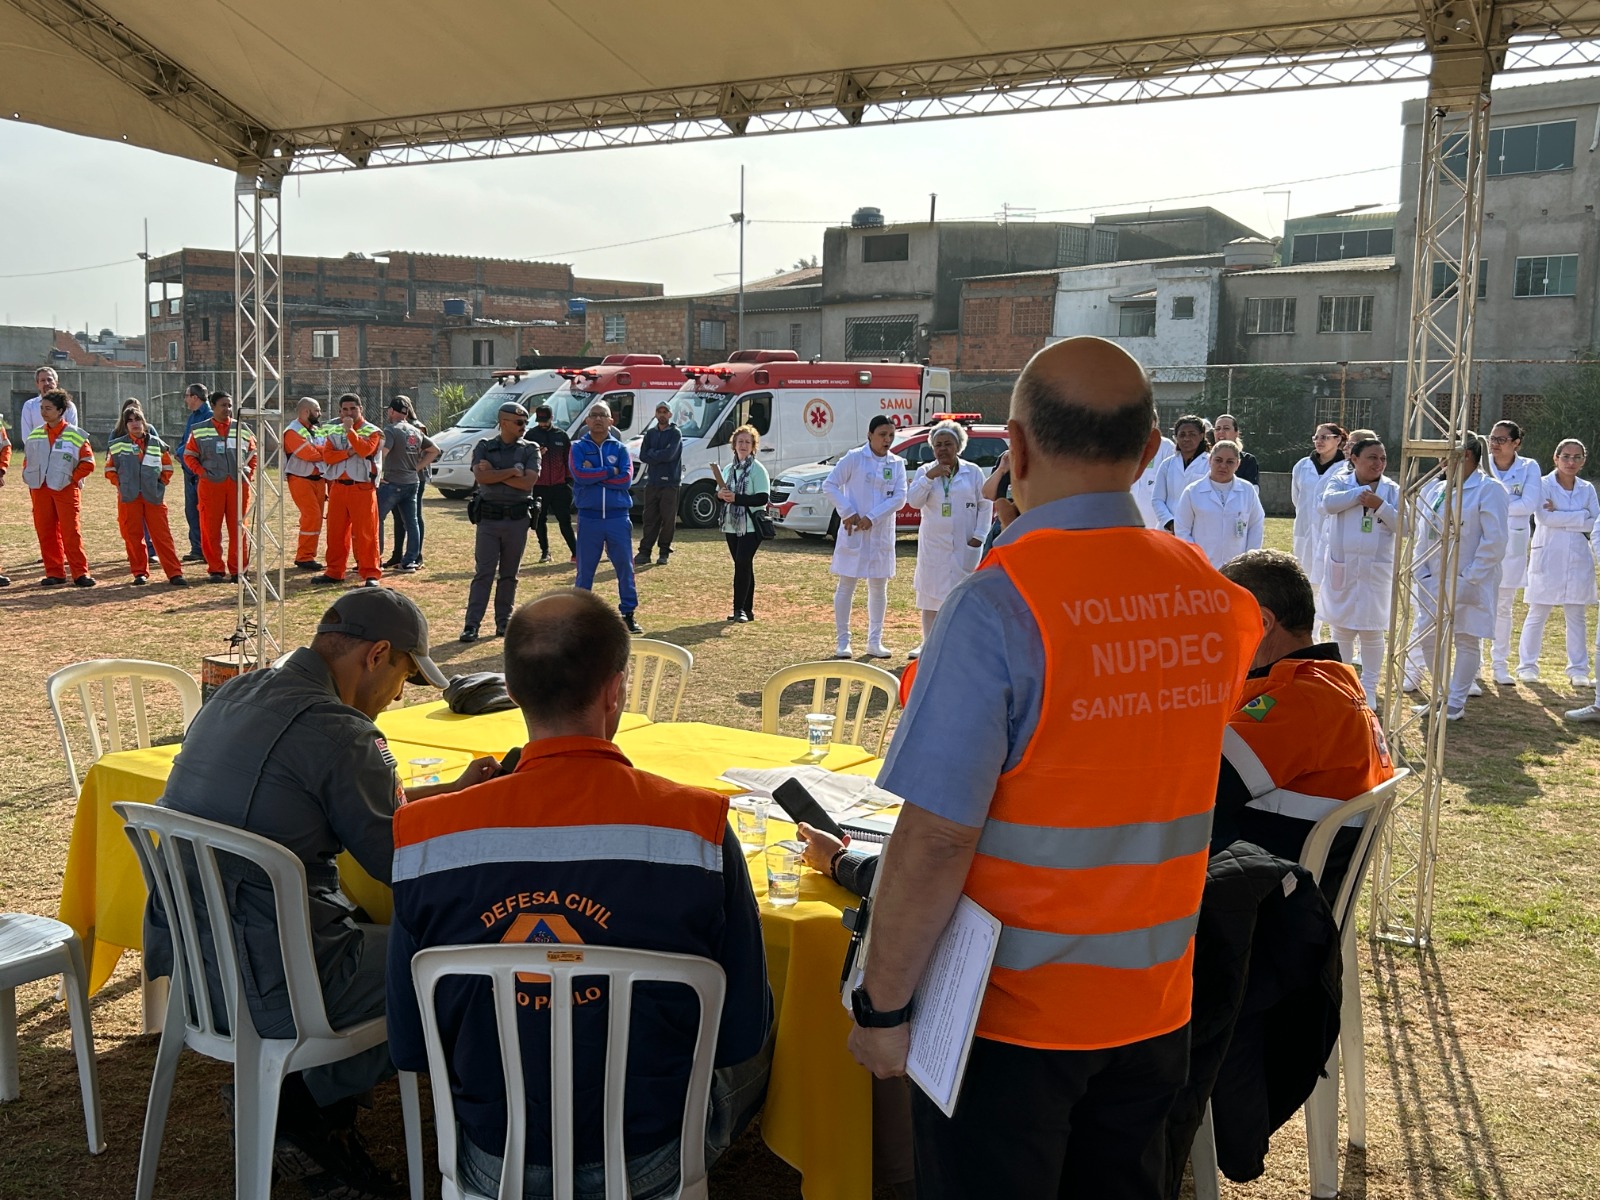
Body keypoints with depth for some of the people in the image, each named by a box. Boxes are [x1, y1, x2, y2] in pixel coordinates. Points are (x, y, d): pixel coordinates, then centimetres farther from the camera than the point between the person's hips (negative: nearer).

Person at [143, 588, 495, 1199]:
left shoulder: (234, 695, 8)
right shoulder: (337, 731, -20)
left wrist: (452, 790, 21)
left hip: (187, 956, 9)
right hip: (267, 984, -9)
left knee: (370, 931, 25)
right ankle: (300, 1107, 19)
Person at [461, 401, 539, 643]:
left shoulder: (530, 450, 5)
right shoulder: (484, 447, 5)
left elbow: (528, 481, -10)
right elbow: (481, 477, -13)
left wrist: (495, 474, -9)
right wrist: (512, 471, -10)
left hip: (517, 519, 1)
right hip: (488, 517, -1)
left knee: (509, 574, 8)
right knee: (483, 573, -4)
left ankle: (504, 621, 17)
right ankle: (471, 625, -5)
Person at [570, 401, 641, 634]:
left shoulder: (620, 448, 6)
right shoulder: (578, 447, 4)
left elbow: (626, 479, -8)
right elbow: (578, 474, -14)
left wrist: (593, 476, -10)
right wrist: (610, 472, -10)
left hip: (618, 517, 1)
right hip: (589, 517, -1)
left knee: (625, 567, 5)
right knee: (585, 569, 6)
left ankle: (628, 613, 15)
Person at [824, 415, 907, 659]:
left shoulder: (897, 463, 5)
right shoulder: (854, 458, -4)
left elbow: (899, 497, -4)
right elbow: (830, 484, -6)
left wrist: (872, 518, -13)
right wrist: (848, 512, -13)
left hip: (881, 533, 4)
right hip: (853, 532, -4)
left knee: (879, 588, 9)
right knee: (846, 586, 1)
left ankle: (875, 642, 18)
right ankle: (842, 641, 9)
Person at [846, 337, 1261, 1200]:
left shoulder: (999, 604, -22)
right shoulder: (1213, 599, -2)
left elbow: (937, 837, -24)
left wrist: (882, 1006, -13)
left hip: (1011, 1011, -6)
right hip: (1152, 1003, 6)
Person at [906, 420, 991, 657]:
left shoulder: (973, 472, 3)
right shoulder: (924, 471, 7)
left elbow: (985, 505, 3)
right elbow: (914, 501, -7)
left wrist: (979, 535, -5)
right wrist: (929, 477, -18)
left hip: (965, 546, -2)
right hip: (933, 545, 2)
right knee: (930, 593, 6)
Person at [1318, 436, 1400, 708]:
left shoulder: (1392, 490, 3)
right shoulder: (1341, 483, 2)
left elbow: (1402, 525, -6)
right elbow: (1329, 503, -19)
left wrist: (1381, 506, -19)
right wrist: (1363, 491, -15)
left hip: (1376, 569, 0)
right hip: (1341, 566, 1)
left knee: (1372, 630, 1)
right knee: (1341, 628, 10)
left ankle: (1369, 687, 12)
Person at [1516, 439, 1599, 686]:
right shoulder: (1544, 484, -2)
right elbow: (1544, 517, -17)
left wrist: (1559, 515, -11)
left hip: (1578, 558, 3)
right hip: (1548, 557, -3)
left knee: (1577, 616, 5)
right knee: (1537, 614, 2)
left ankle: (1578, 669, 10)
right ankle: (1527, 665, 12)